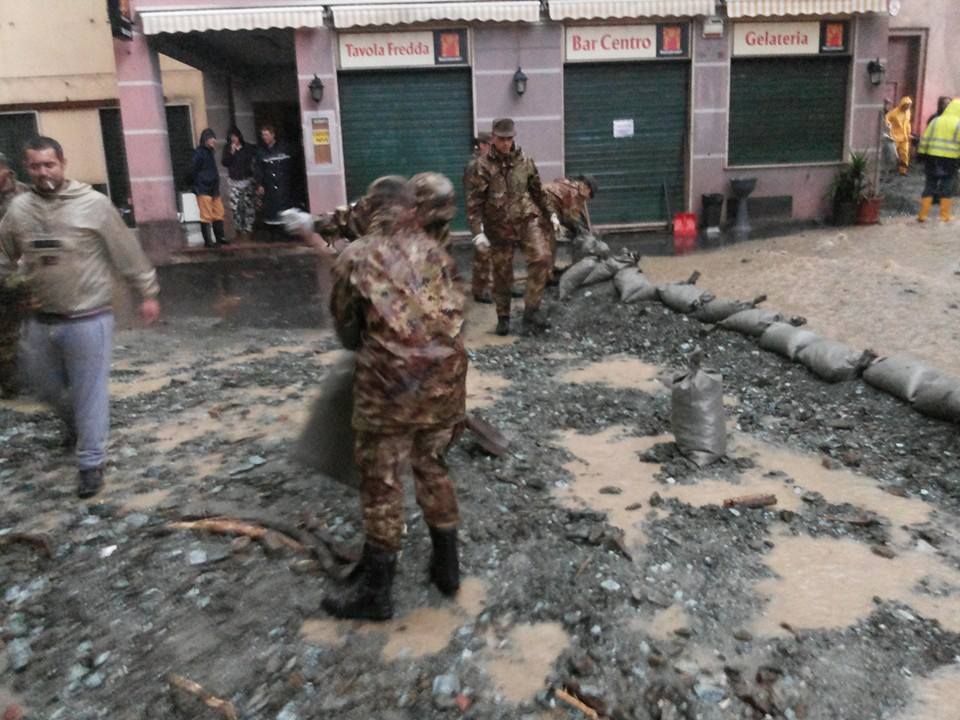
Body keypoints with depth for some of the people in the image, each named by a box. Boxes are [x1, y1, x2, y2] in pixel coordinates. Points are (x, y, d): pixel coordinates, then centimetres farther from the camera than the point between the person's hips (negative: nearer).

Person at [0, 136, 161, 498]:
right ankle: (74, 423, 51)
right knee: (44, 385, 21)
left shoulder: (93, 204, -10)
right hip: (41, 320, 5)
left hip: (88, 319, -5)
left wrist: (147, 293, -1)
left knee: (90, 390, 2)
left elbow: (127, 253, -4)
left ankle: (91, 462, 15)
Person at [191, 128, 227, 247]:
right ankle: (208, 241, 0)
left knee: (218, 214, 11)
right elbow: (195, 171, -12)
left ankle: (219, 238, 20)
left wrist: (216, 187, 12)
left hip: (214, 190, 8)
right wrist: (198, 187, -12)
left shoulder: (210, 151, 15)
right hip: (203, 190, -8)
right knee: (206, 216, -4)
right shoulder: (199, 152, -10)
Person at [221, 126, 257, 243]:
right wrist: (231, 153, -15)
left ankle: (248, 231, 7)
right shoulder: (227, 148, 4)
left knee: (249, 206, -1)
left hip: (247, 180, -1)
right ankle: (238, 231, 11)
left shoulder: (248, 147, -1)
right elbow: (224, 162, -4)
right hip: (234, 181, 1)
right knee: (235, 207, -3)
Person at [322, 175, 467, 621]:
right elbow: (454, 309, 13)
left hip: (390, 380, -4)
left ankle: (375, 591, 20)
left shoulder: (353, 258, 2)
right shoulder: (434, 250, 9)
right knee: (431, 466, 22)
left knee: (380, 481, 9)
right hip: (446, 375, 4)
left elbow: (346, 329, 10)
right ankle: (446, 566, 33)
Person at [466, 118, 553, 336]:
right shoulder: (483, 166, -8)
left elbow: (537, 191, 15)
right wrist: (477, 232, -17)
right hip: (499, 227, -2)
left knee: (541, 257, -20)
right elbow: (474, 202, -10)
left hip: (527, 220, 2)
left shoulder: (525, 161, 3)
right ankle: (503, 318, 22)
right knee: (501, 274, 5)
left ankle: (531, 309, -12)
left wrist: (550, 215, 20)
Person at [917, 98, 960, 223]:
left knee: (930, 185, 9)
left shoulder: (935, 121, 4)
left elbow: (924, 139, 2)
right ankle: (944, 215, 11)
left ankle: (923, 214, 5)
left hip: (932, 157, 3)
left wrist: (922, 154, 8)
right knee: (947, 186, 7)